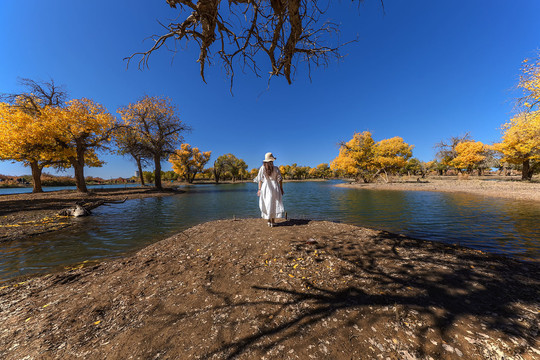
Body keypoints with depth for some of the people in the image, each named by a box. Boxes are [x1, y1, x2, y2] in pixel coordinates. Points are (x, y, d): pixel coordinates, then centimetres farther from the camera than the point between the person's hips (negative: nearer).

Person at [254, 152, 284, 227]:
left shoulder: (262, 168, -4)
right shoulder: (275, 168, -4)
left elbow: (260, 180, -5)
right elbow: (280, 179, -2)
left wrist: (259, 189, -1)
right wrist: (281, 189, 6)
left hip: (265, 188, 1)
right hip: (275, 188, 0)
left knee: (267, 204, 10)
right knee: (274, 204, 9)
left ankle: (269, 221, 13)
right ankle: (273, 222, 10)